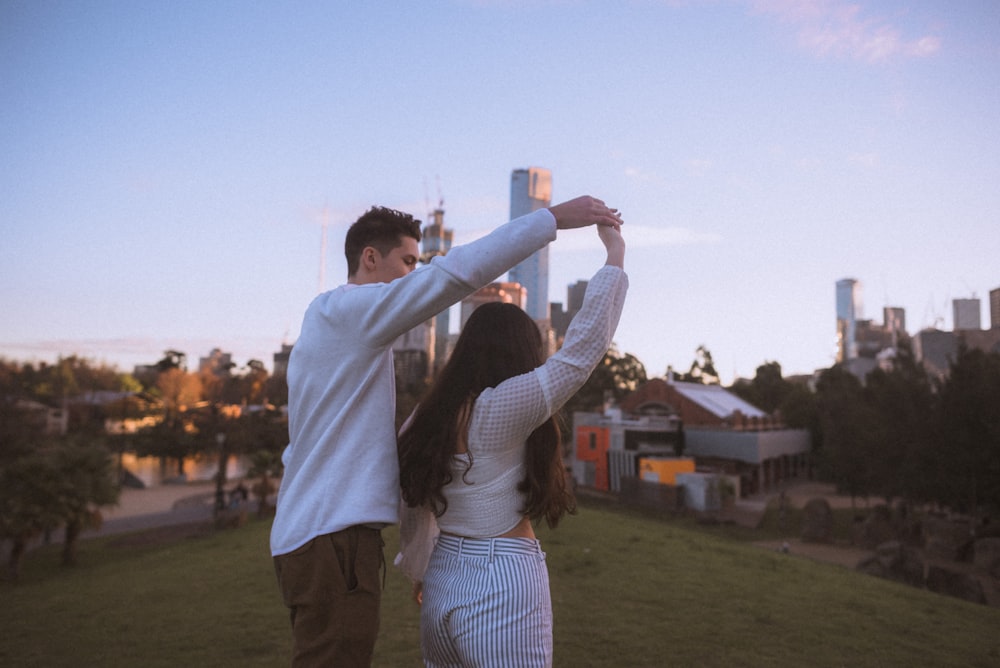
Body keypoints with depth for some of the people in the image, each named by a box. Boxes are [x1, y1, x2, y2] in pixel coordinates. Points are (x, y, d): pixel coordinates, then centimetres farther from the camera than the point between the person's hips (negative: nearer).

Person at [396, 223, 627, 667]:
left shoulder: (428, 415, 4)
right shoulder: (503, 408, -17)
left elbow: (414, 501, 12)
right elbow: (584, 347, -16)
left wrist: (417, 570, 26)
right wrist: (615, 255, -6)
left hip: (441, 585, 7)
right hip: (502, 586, -7)